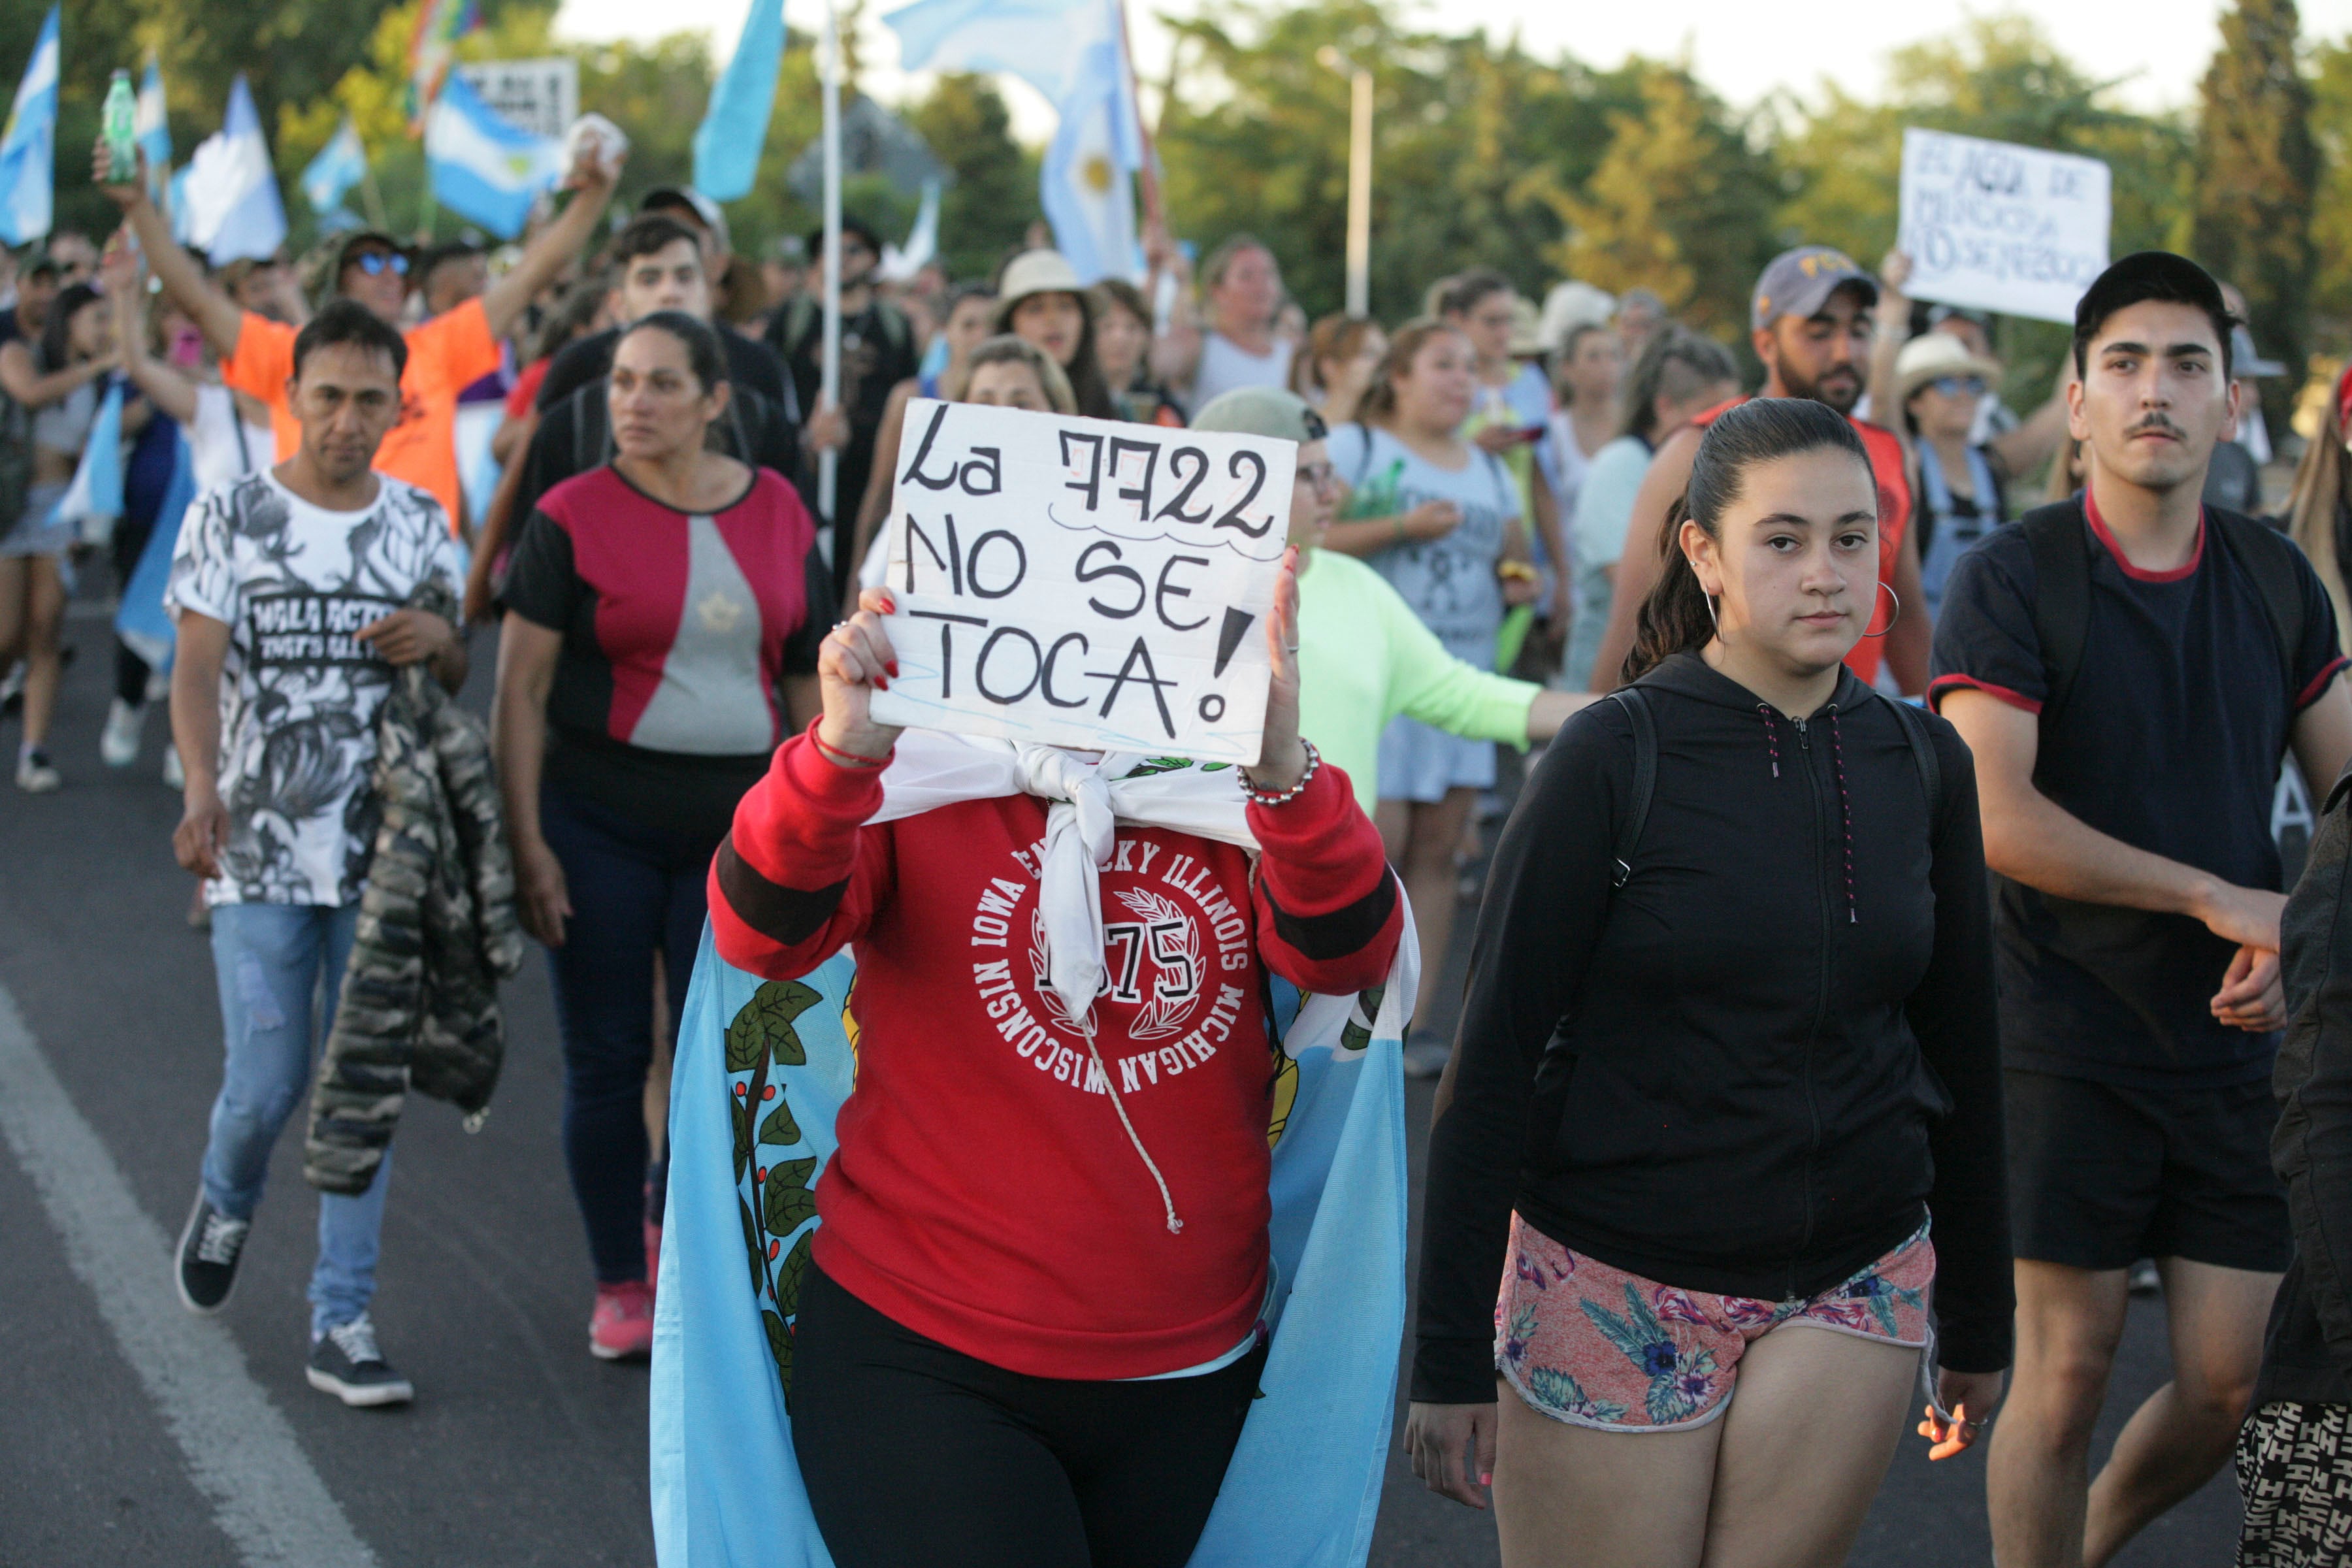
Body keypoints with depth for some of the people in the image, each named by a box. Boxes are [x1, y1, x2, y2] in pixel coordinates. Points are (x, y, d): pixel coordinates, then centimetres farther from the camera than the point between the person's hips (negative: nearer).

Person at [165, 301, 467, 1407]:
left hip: (383, 848, 2)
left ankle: (343, 1325, 8)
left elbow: (458, 683, 16)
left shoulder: (419, 526, 9)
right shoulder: (230, 518, 0)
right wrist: (202, 787, -25)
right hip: (259, 848, -2)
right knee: (267, 1084, -3)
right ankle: (225, 1201, 32)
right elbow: (197, 665, -8)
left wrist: (442, 640, -8)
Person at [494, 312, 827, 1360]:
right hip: (598, 819, -2)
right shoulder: (574, 516, -4)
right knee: (607, 1057, 3)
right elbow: (520, 689, -5)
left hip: (736, 820, 2)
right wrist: (526, 844, -11)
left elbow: (812, 677, 10)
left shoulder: (778, 513, 4)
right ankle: (620, 1286, 18)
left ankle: (675, 1222, 29)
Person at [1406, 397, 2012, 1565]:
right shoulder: (1616, 758, -9)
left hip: (1853, 1285, 4)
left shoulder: (1921, 764, 3)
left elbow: (1958, 1049, 13)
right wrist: (1452, 1358, -11)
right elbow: (1494, 1060, -9)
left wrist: (1978, 1318, 16)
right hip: (1615, 1282, -3)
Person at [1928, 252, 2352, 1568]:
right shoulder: (2011, 582, -8)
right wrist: (2221, 897, -17)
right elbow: (1995, 817, -19)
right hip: (2070, 1047, -4)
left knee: (2233, 1386, 6)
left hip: (2237, 1044, 4)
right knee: (2068, 1375, -2)